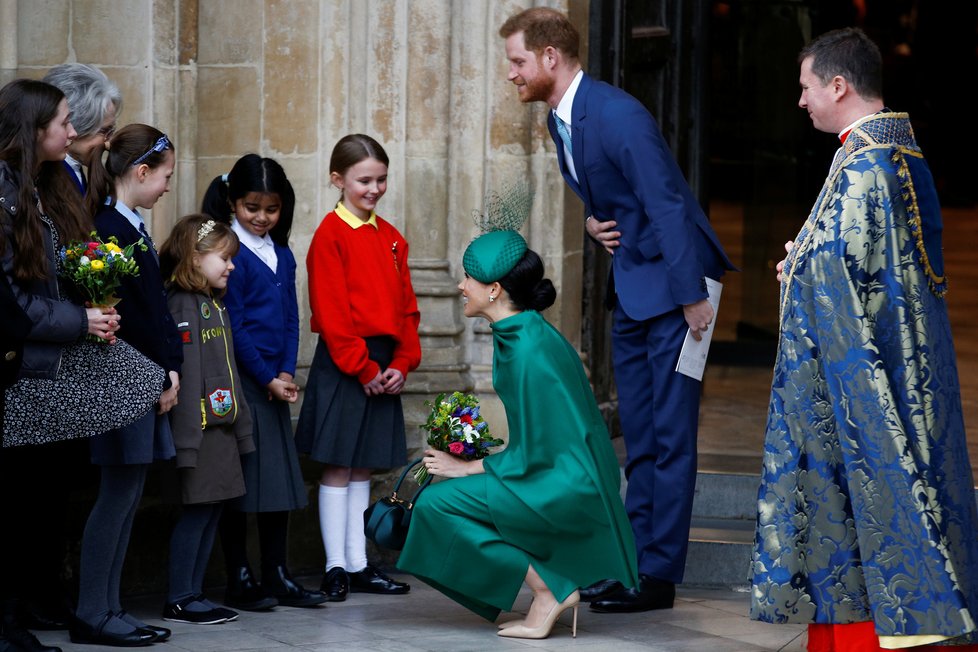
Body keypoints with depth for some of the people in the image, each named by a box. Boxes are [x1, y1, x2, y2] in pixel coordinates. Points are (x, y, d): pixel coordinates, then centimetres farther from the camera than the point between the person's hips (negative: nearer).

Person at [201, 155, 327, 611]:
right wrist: (266, 378, -11)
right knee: (241, 481, -3)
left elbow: (291, 319, 13)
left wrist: (287, 373, -1)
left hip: (276, 381, 7)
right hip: (240, 381, -7)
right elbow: (234, 326, -12)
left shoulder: (282, 255, 13)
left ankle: (277, 576, 14)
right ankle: (239, 579, 3)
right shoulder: (229, 253, -9)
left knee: (280, 478, 8)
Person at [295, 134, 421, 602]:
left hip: (384, 366, 6)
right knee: (338, 468, -1)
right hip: (343, 365, -6)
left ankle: (359, 565, 15)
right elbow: (331, 313, -13)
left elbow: (406, 307, 12)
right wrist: (363, 368, -14)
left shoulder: (391, 239, 12)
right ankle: (336, 568, 2)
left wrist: (402, 363, 0)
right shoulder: (331, 235, -8)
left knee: (363, 469, 11)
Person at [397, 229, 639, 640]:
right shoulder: (518, 334, 8)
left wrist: (467, 468, -8)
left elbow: (532, 453, -19)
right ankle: (556, 586, 11)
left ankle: (550, 591, -6)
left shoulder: (529, 350, -21)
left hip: (565, 489, -10)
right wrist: (474, 461, 13)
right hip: (559, 476, 10)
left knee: (437, 503, -13)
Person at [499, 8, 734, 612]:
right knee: (639, 435, 12)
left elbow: (666, 203, -23)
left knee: (670, 435, -5)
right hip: (631, 288, 9)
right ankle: (635, 559, 17)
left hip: (671, 283, -9)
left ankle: (660, 574, -2)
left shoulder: (617, 114, -21)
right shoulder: (560, 120, 9)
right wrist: (594, 221, 1)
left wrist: (692, 297, -23)